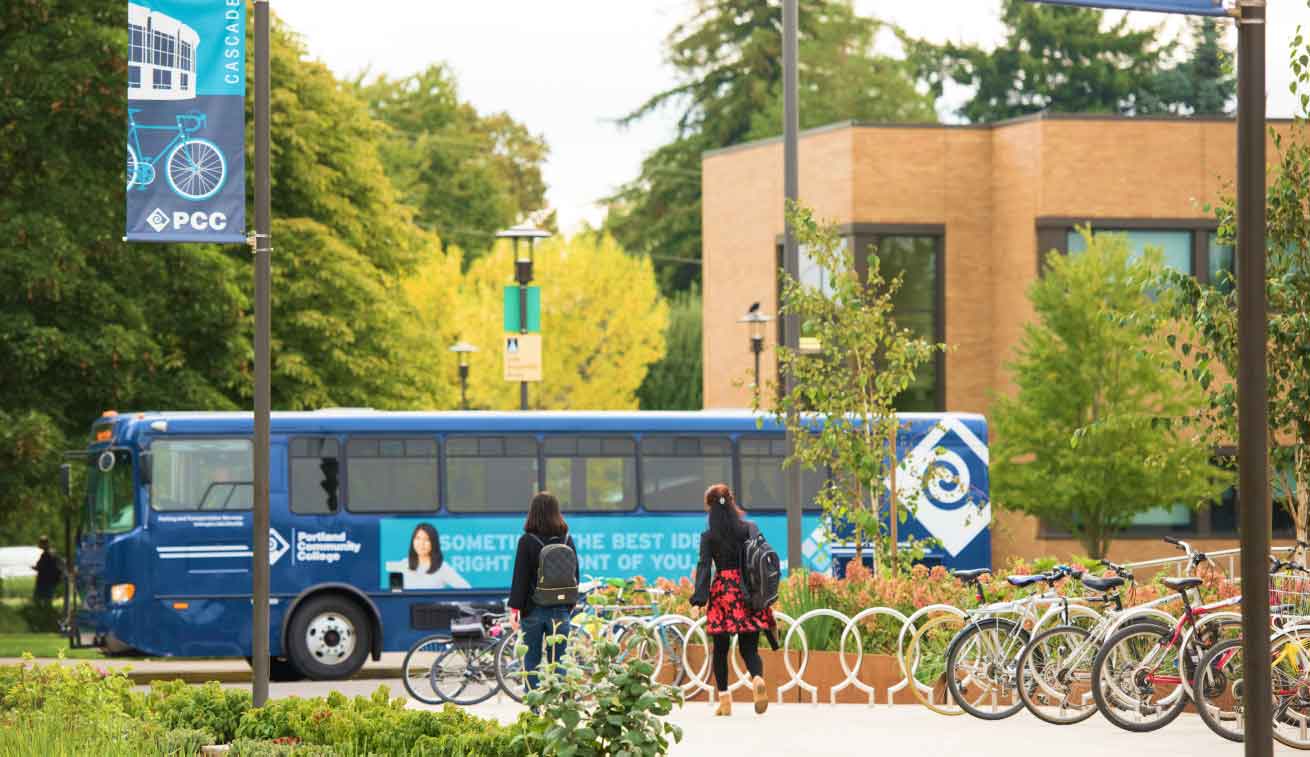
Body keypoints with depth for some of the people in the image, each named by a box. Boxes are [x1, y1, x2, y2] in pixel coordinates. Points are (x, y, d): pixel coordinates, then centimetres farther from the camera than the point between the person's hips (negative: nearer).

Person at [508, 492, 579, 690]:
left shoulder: (527, 541, -8)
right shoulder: (567, 539, 3)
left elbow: (520, 576, -8)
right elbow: (575, 573, 10)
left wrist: (515, 607, -2)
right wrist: (571, 604, 20)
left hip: (534, 608, -3)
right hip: (560, 610, 3)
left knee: (531, 660, 5)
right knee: (557, 660, 6)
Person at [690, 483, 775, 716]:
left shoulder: (708, 537, 0)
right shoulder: (750, 529, 3)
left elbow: (704, 567, -8)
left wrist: (699, 599, -13)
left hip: (722, 593, -1)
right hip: (749, 592, 1)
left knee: (720, 649, 11)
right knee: (749, 648, 4)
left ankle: (724, 699, 7)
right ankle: (757, 679, -26)